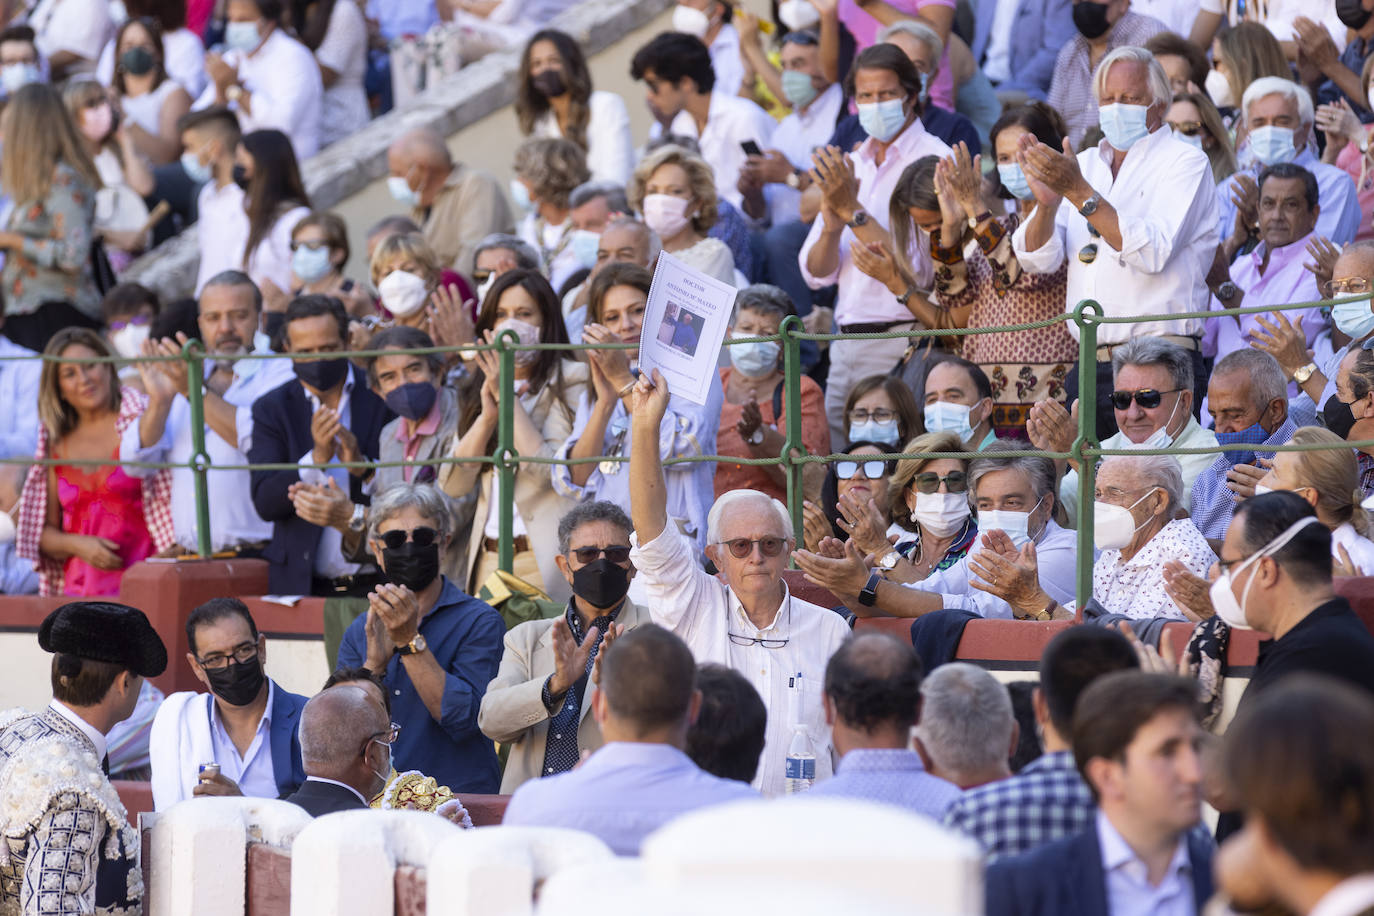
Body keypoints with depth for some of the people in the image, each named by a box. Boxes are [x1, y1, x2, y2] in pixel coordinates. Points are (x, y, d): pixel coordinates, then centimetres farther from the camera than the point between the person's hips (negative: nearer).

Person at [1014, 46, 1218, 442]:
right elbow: (1037, 259, 7)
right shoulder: (1081, 165, 17)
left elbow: (1153, 252, -14)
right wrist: (1046, 203, -14)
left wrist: (1081, 194, -19)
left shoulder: (1185, 162, 1)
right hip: (1089, 366, 5)